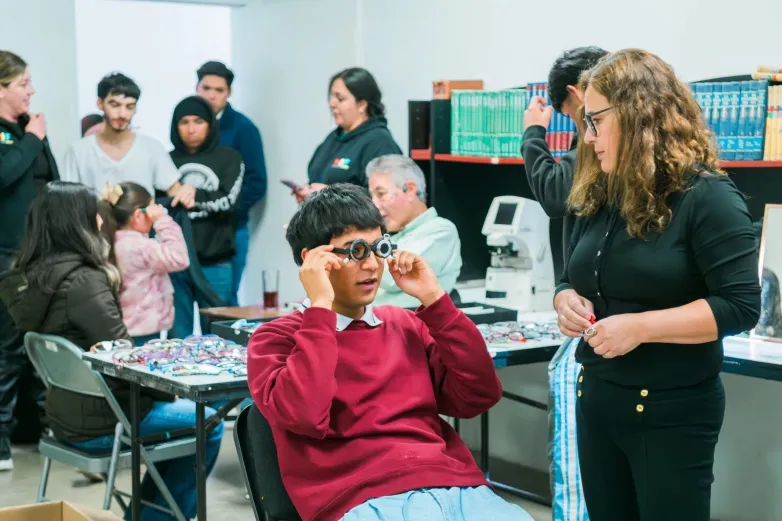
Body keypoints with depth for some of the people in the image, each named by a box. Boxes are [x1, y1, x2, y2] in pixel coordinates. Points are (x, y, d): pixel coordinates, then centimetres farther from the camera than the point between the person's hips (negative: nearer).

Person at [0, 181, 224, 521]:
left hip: (66, 415, 9)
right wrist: (166, 390, -5)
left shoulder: (31, 276, 3)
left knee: (179, 423, 26)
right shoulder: (82, 280, -24)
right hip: (100, 420, -9)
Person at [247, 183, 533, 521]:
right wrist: (320, 307, -8)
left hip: (460, 488, 4)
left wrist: (433, 301, 7)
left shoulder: (406, 325, 20)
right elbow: (303, 415, -11)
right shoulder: (277, 339, 8)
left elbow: (478, 396, 10)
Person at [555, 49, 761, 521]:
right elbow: (573, 281, 20)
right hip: (596, 400, 7)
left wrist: (641, 326, -25)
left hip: (673, 410, -7)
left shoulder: (706, 196, -13)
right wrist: (567, 301, -4)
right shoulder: (600, 198, 9)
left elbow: (741, 306, -19)